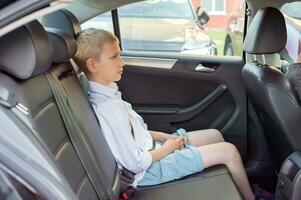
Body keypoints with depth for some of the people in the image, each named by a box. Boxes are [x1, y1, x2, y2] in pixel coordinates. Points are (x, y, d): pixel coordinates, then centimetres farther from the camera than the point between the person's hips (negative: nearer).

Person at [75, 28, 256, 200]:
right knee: (229, 151, -6)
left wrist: (164, 137, 2)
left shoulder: (105, 93, -1)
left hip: (149, 149, 9)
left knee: (215, 135, 15)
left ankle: (242, 184, 33)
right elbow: (136, 164, -26)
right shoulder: (108, 108, -30)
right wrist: (166, 148, -11)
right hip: (150, 168, -9)